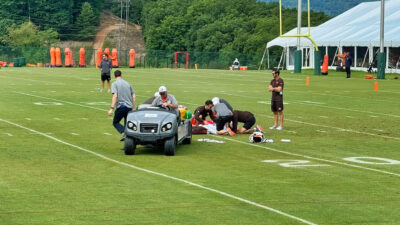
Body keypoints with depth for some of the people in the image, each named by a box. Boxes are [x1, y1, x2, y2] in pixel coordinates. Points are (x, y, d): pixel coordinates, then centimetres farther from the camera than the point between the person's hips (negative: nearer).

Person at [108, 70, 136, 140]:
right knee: (127, 124, 14)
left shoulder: (115, 84, -1)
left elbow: (115, 96, -14)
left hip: (121, 106, -5)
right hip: (129, 107, 5)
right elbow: (134, 96, 13)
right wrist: (133, 107, 20)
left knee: (115, 122, 8)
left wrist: (111, 108, -16)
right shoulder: (127, 83, 16)